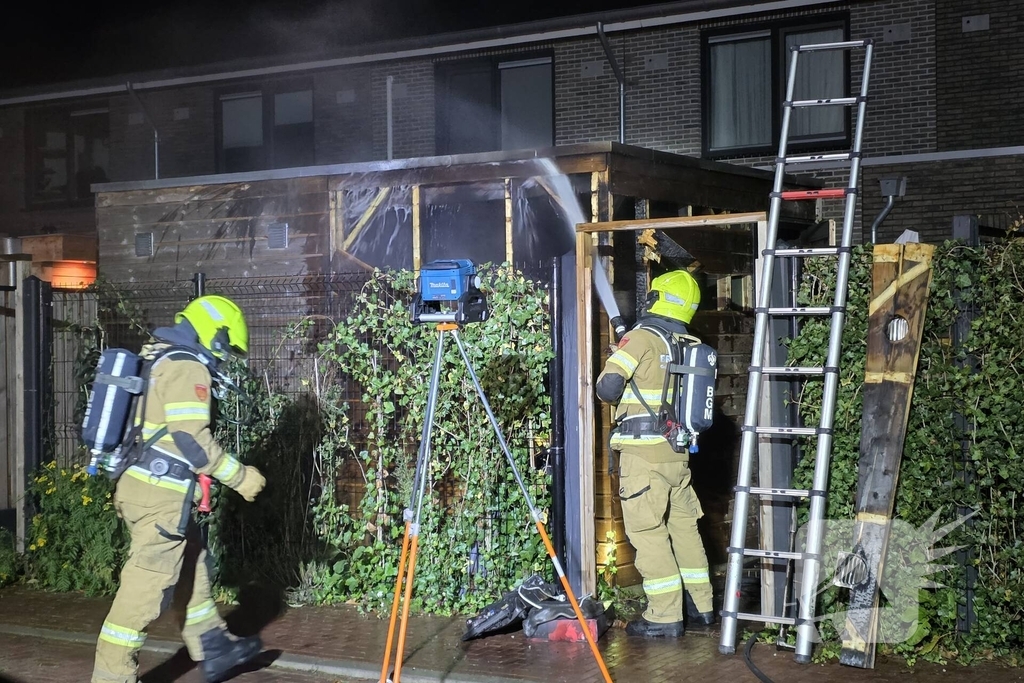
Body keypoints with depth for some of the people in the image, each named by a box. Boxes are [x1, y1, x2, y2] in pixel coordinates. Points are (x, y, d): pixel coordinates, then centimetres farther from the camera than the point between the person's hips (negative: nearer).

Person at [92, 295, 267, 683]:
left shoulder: (159, 360, 17)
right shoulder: (188, 368, -14)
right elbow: (192, 438, -21)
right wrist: (240, 476, -13)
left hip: (138, 485, 10)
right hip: (160, 494, -10)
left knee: (192, 565, 19)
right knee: (146, 586, -4)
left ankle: (214, 650, 29)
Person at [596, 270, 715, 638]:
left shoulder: (641, 337, -10)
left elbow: (608, 387, -16)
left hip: (644, 454, -7)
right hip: (678, 452, 7)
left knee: (647, 531, -2)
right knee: (684, 527, 15)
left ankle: (665, 616, -2)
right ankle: (700, 607, 23)